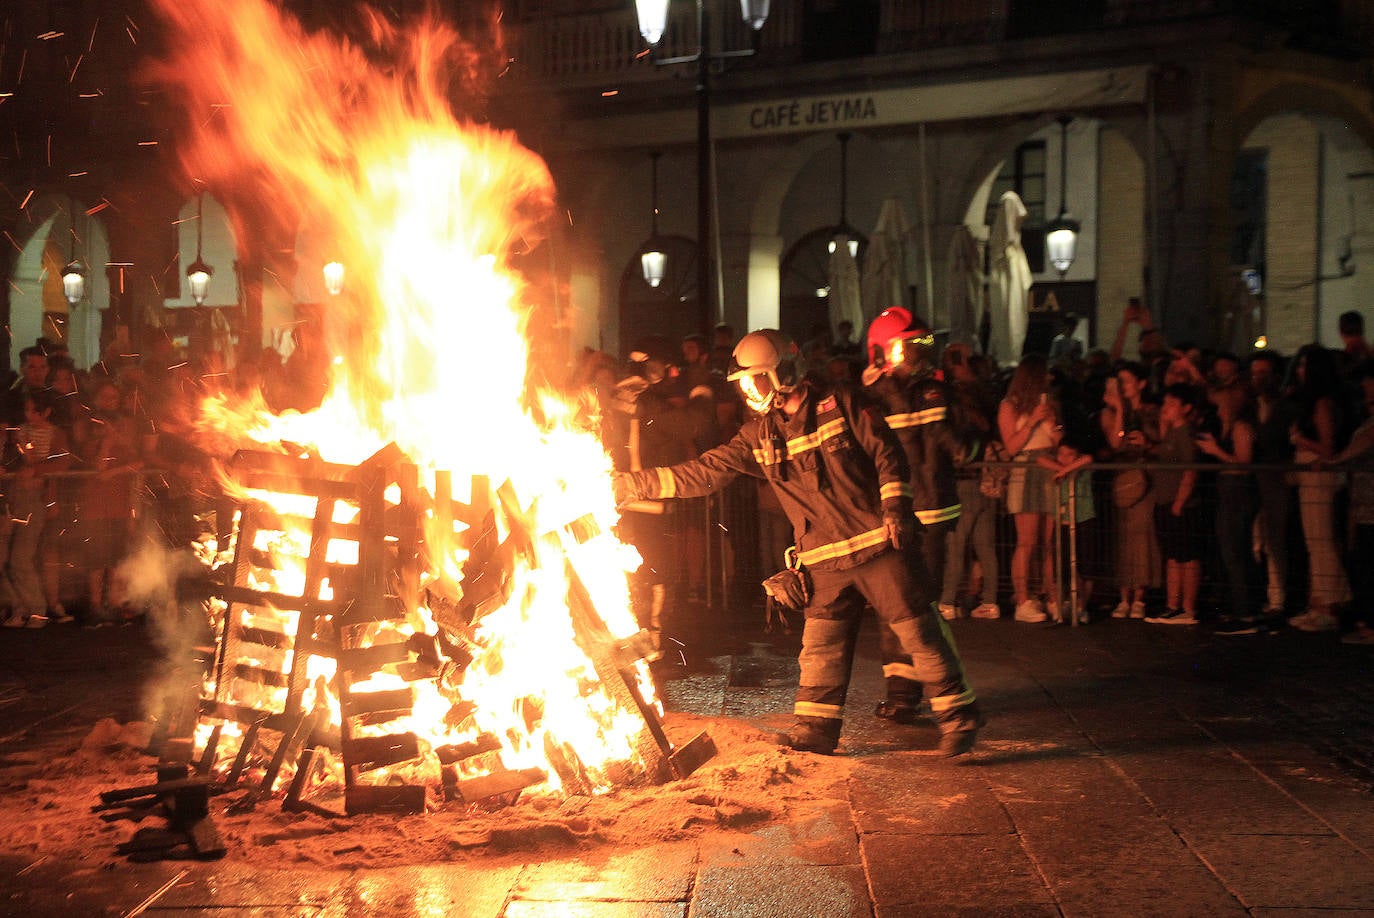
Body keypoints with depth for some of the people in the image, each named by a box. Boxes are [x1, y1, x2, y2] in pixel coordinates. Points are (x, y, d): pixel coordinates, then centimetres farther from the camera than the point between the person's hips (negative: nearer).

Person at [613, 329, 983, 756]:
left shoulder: (840, 403, -4)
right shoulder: (759, 435, 8)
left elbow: (886, 453, -4)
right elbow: (703, 472, 5)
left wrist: (895, 505, -15)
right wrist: (629, 484, -2)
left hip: (877, 542, -4)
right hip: (824, 558, 4)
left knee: (918, 630, -1)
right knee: (821, 643, 5)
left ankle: (958, 717, 10)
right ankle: (815, 729, 17)